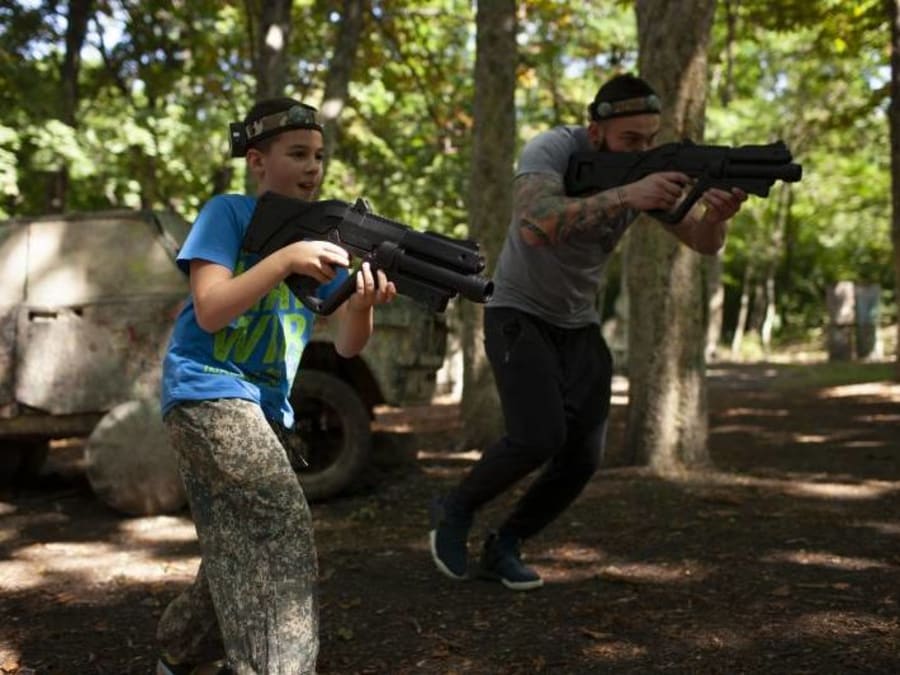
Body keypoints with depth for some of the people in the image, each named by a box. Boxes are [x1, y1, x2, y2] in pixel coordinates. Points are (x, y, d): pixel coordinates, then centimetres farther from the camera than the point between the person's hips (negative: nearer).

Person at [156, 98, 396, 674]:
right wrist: (285, 258, -25)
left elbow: (347, 345, 1)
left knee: (241, 556, 11)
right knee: (283, 521, -21)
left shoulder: (321, 231, 9)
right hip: (208, 392, -7)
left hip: (265, 406, 7)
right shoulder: (229, 212, -6)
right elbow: (210, 311, -17)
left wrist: (362, 305, -22)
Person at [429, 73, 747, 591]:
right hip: (520, 315, -6)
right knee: (540, 437, -22)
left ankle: (504, 547, 18)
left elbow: (703, 243, -9)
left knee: (583, 456, -3)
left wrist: (718, 215, -34)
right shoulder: (551, 151, -23)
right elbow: (536, 225, -43)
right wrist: (625, 196, -50)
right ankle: (456, 510, 5)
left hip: (579, 325, 6)